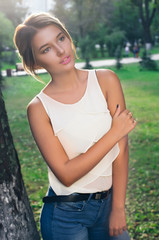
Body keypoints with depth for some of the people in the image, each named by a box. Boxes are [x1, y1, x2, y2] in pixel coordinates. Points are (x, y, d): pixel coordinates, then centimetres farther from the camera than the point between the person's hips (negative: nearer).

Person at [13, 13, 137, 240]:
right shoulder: (39, 108, -12)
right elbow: (66, 174, -16)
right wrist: (114, 133, -17)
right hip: (66, 215, -2)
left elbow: (121, 149, -8)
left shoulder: (106, 81, -7)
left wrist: (118, 208, -8)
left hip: (108, 203, 2)